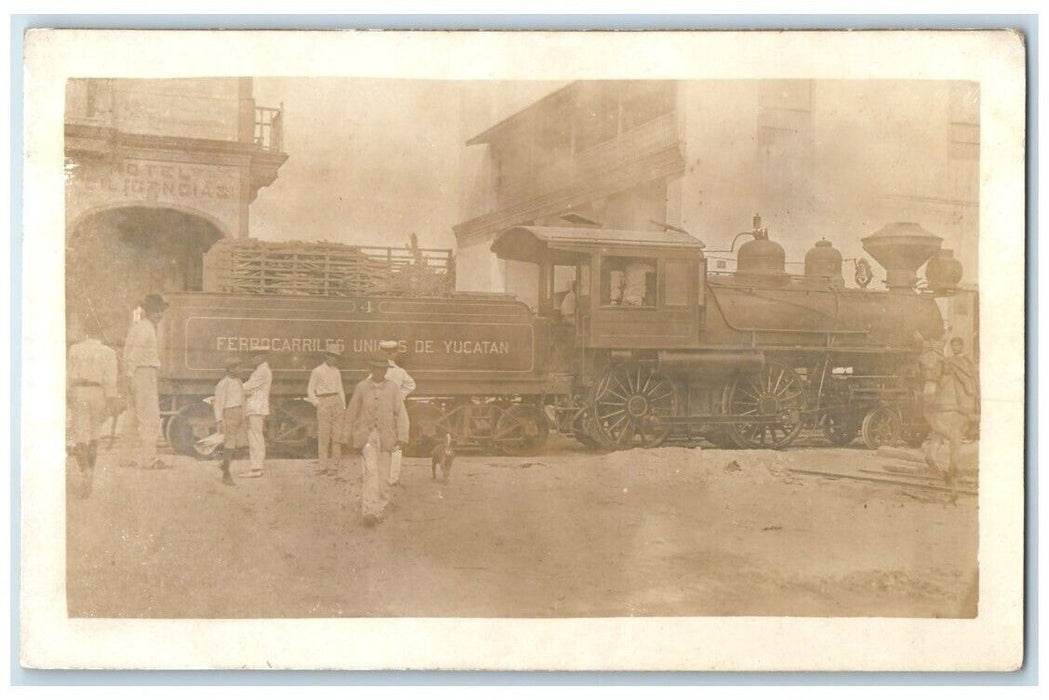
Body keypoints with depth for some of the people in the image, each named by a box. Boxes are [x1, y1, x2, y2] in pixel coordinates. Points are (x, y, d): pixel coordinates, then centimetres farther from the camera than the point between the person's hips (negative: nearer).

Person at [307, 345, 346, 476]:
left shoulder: (336, 372, 14)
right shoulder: (317, 371, 1)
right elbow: (310, 390, 3)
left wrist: (343, 407, 9)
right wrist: (317, 404, -6)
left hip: (337, 403, 4)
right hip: (324, 403, -4)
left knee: (337, 435, 0)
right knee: (323, 436, -6)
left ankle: (334, 465, 4)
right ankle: (322, 466, -2)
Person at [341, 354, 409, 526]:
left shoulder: (393, 389, 2)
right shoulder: (361, 388, 2)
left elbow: (401, 414, -2)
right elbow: (351, 413, 10)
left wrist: (402, 437, -11)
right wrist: (349, 436, 13)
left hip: (386, 436, 2)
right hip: (366, 435, -2)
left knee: (383, 475, 6)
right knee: (371, 471, -16)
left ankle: (378, 509, 21)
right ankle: (369, 511, -21)